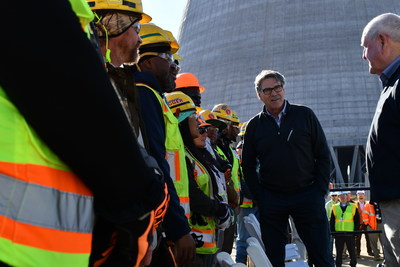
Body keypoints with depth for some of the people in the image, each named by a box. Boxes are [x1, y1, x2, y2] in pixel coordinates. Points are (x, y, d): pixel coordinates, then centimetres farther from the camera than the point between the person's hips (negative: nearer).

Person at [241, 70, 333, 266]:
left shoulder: (305, 115, 3)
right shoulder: (254, 125, 7)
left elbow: (323, 155, 4)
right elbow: (248, 166, 11)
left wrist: (320, 190, -4)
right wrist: (259, 197, 0)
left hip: (307, 196, -1)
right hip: (270, 200, 1)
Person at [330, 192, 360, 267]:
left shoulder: (353, 207, 4)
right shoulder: (335, 207, 8)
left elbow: (357, 221, 4)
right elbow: (332, 221, 10)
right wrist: (332, 232, 3)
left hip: (350, 233, -1)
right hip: (338, 234, 1)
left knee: (352, 251, 5)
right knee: (339, 252, 7)